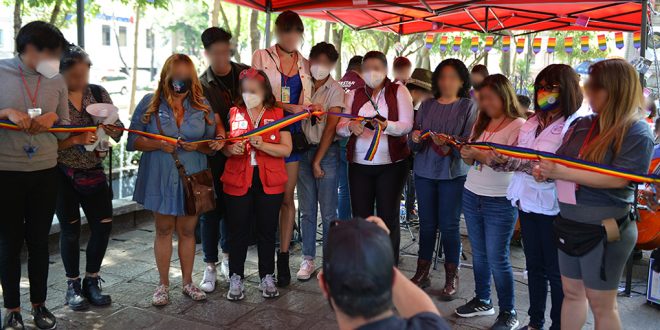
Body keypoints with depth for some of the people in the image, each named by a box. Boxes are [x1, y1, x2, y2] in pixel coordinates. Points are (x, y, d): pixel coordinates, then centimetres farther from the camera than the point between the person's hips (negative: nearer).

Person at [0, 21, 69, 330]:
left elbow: (66, 131, 8)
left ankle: (39, 304, 26)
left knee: (39, 241, 12)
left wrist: (53, 118, -12)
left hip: (45, 172, 2)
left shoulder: (57, 81, 3)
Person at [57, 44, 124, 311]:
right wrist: (76, 139, -26)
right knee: (71, 229, 6)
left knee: (103, 225, 4)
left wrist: (106, 128, -19)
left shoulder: (98, 93, 1)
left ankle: (91, 281, 22)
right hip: (63, 175, -4)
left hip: (94, 172, 4)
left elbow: (117, 129, 3)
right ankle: (73, 286, 23)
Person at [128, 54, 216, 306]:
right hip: (160, 179, -1)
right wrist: (158, 144, -18)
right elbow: (132, 141, -2)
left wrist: (197, 146, -15)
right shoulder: (150, 103, -1)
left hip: (192, 178, 1)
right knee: (164, 230, 10)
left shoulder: (202, 105, 4)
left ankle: (187, 282, 26)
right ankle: (163, 285, 23)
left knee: (187, 230, 10)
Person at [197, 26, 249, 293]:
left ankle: (227, 257, 32)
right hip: (215, 153, -2)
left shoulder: (246, 73, 5)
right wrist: (222, 137, -35)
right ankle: (210, 266, 14)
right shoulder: (203, 85, -2)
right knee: (211, 208, 2)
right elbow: (213, 118, -15)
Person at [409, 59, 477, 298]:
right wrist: (416, 139, -11)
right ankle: (422, 273, 21)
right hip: (425, 170, 3)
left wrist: (450, 143, -25)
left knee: (449, 225, 1)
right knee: (426, 224, 9)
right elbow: (415, 143, 11)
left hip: (453, 172, -3)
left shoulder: (468, 106, 1)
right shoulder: (427, 105, 11)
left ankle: (452, 277, 16)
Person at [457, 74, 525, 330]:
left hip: (500, 202, -6)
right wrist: (467, 154, -9)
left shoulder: (518, 125, -10)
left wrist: (482, 155, -27)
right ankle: (482, 300, 30)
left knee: (497, 258, 0)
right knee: (479, 253, 14)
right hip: (471, 195, 6)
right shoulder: (481, 122, 9)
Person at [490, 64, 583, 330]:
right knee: (534, 265, 18)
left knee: (556, 271, 7)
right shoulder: (533, 122, 8)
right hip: (527, 201, 7)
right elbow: (515, 159, 9)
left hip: (552, 207, -7)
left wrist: (509, 159, -30)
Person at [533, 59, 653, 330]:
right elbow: (560, 160, 12)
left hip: (605, 231, -6)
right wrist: (544, 169, -12)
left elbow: (618, 178, -24)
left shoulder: (637, 132, -14)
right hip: (569, 224, 7)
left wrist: (562, 173, -27)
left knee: (601, 304, 7)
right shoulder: (582, 125, 5)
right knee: (571, 292, 18)